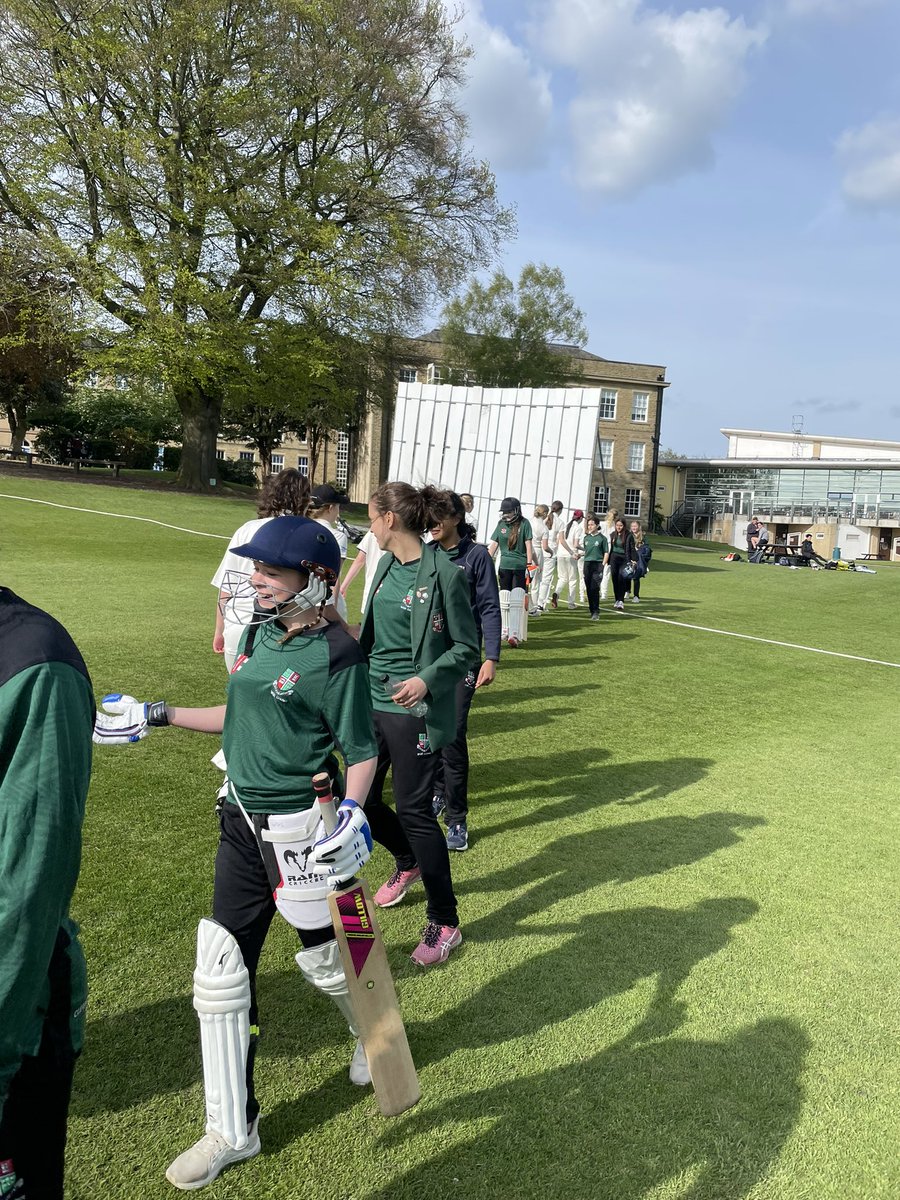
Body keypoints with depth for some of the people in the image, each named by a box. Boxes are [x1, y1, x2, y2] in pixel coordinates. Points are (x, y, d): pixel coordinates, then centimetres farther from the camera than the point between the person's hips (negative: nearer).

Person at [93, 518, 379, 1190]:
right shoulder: (257, 632, 4)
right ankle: (233, 1130, 28)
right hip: (243, 820, 7)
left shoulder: (335, 653, -18)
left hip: (302, 830, -7)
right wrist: (158, 717, 18)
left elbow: (361, 751, -14)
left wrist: (352, 813, -29)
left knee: (322, 956, 13)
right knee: (221, 971, 10)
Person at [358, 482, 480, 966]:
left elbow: (466, 649, -13)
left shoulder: (444, 573, -16)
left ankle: (444, 923, 15)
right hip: (373, 699, 8)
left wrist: (426, 680, -24)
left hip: (414, 709, -7)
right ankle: (408, 862, 43)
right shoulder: (388, 565, 6)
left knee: (414, 810, -3)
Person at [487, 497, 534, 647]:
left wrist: (529, 565, -7)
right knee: (504, 601, 4)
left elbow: (528, 545, -2)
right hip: (504, 566, 4)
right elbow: (493, 545, 7)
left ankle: (515, 634, -6)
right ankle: (505, 631, 8)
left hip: (520, 567, -4)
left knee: (516, 601, -6)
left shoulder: (524, 523, -1)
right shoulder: (501, 524, 8)